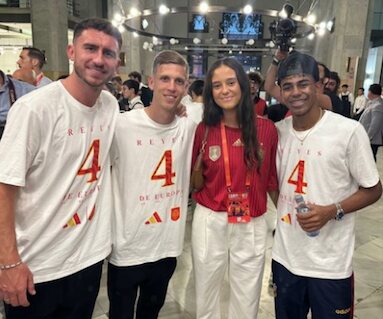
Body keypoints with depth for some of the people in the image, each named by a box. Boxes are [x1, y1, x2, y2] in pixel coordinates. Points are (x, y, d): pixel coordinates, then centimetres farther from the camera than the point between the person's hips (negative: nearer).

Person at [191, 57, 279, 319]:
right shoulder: (204, 130, -4)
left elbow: (272, 179, 4)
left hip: (252, 226, 0)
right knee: (206, 297, 18)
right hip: (210, 222, 0)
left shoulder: (266, 128, -4)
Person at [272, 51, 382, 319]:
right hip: (285, 256, 4)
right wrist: (287, 212, 1)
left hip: (330, 263, -4)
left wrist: (333, 211, -19)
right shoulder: (279, 131, 0)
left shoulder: (349, 131, -14)